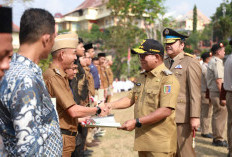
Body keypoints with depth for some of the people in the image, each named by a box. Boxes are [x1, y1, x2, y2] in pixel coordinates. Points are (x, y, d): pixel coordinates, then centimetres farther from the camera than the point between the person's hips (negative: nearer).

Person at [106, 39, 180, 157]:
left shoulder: (168, 79, -14)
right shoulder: (142, 77, 14)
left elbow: (166, 111, -23)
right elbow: (130, 99, 20)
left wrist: (137, 122, -23)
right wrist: (112, 105, 2)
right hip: (142, 139, 8)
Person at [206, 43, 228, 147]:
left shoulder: (212, 61, 18)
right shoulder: (217, 62, -15)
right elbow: (219, 81, -21)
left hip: (213, 92, 10)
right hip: (217, 93, -10)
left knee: (217, 115, 15)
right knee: (220, 115, -4)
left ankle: (216, 138, 24)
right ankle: (218, 139, 3)